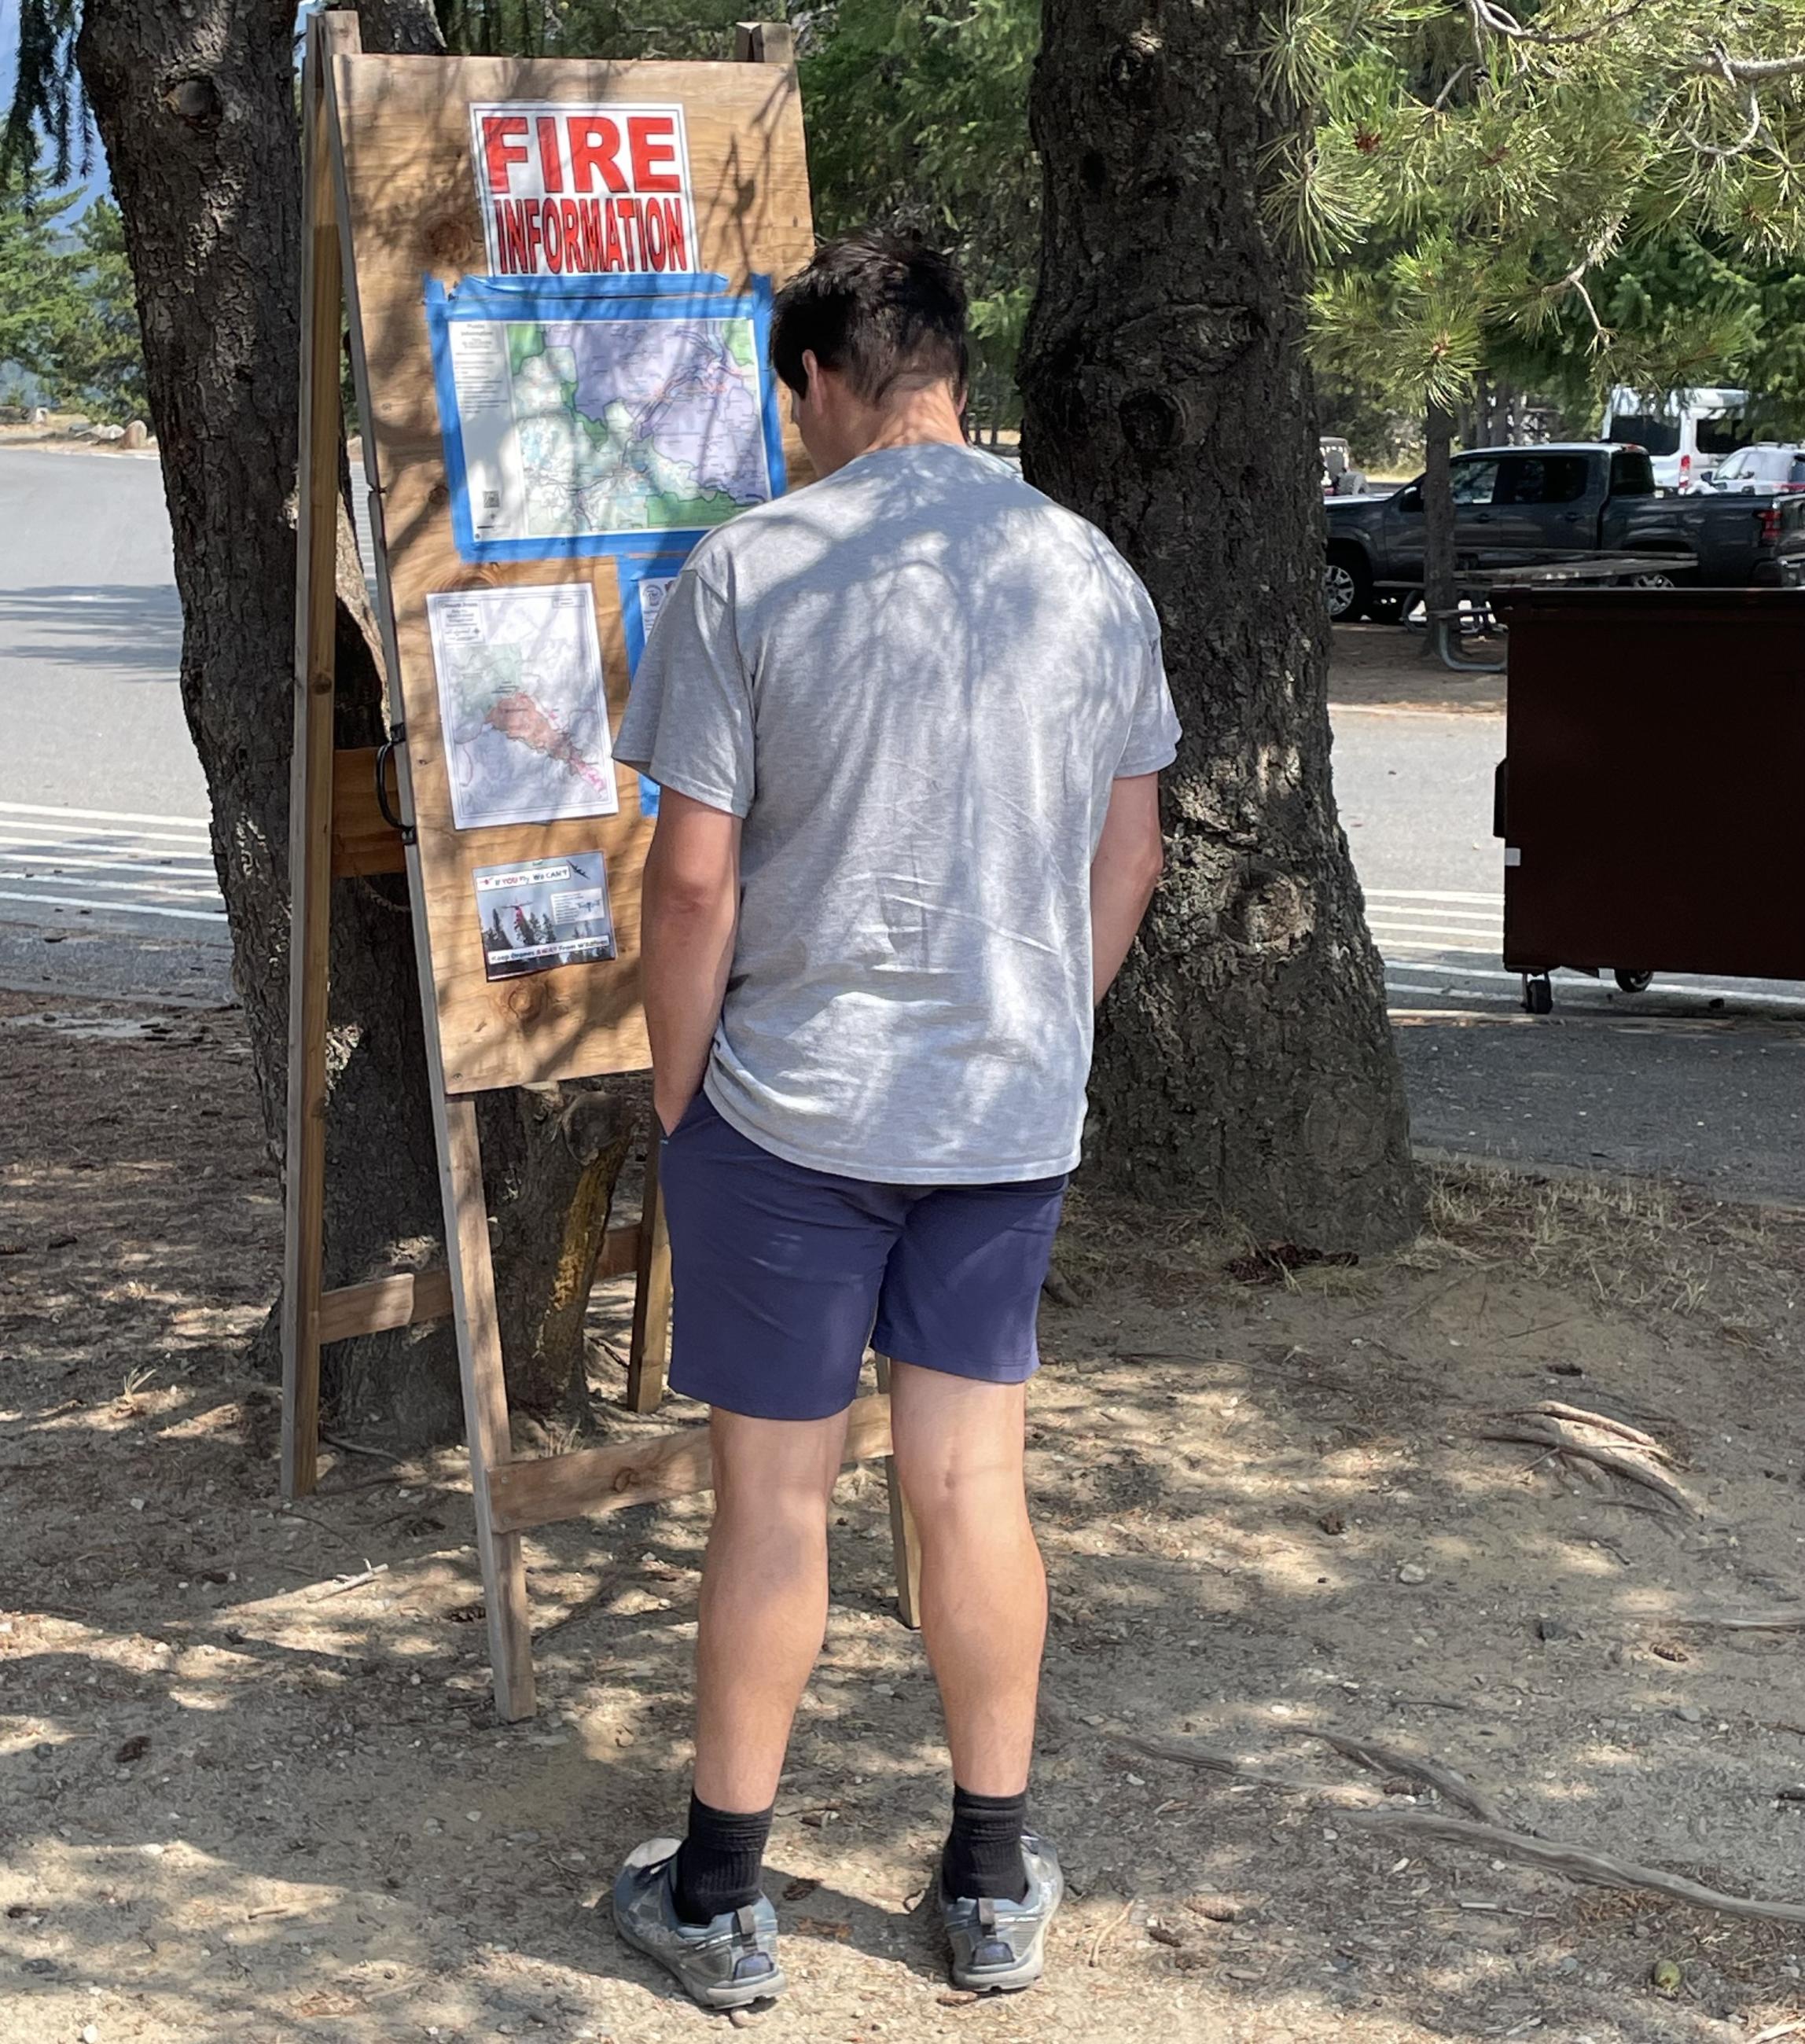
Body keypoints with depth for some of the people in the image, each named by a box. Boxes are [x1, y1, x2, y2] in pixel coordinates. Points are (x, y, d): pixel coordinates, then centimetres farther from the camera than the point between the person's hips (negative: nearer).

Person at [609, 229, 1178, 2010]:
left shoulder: (747, 570, -11)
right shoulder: (1088, 570, 2)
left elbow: (694, 875, -12)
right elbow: (1130, 855, 8)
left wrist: (675, 1095, 0)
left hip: (792, 1107, -3)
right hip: (1012, 1110, 4)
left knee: (772, 1496, 6)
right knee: (972, 1479, 12)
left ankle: (719, 1899, 20)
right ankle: (995, 1889, 24)